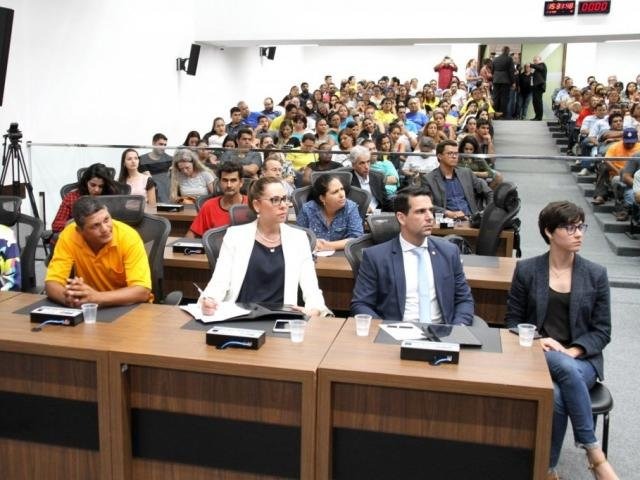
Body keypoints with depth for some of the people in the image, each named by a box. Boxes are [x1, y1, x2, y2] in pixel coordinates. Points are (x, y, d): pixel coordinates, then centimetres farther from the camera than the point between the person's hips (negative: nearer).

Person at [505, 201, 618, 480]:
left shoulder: (596, 274, 5)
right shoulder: (526, 270, 3)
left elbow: (602, 331, 5)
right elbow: (513, 320, 7)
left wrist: (571, 352, -13)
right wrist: (535, 341, -13)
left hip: (581, 359, 1)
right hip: (537, 357, 0)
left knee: (557, 395, -34)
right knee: (560, 383, -36)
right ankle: (594, 453, -23)